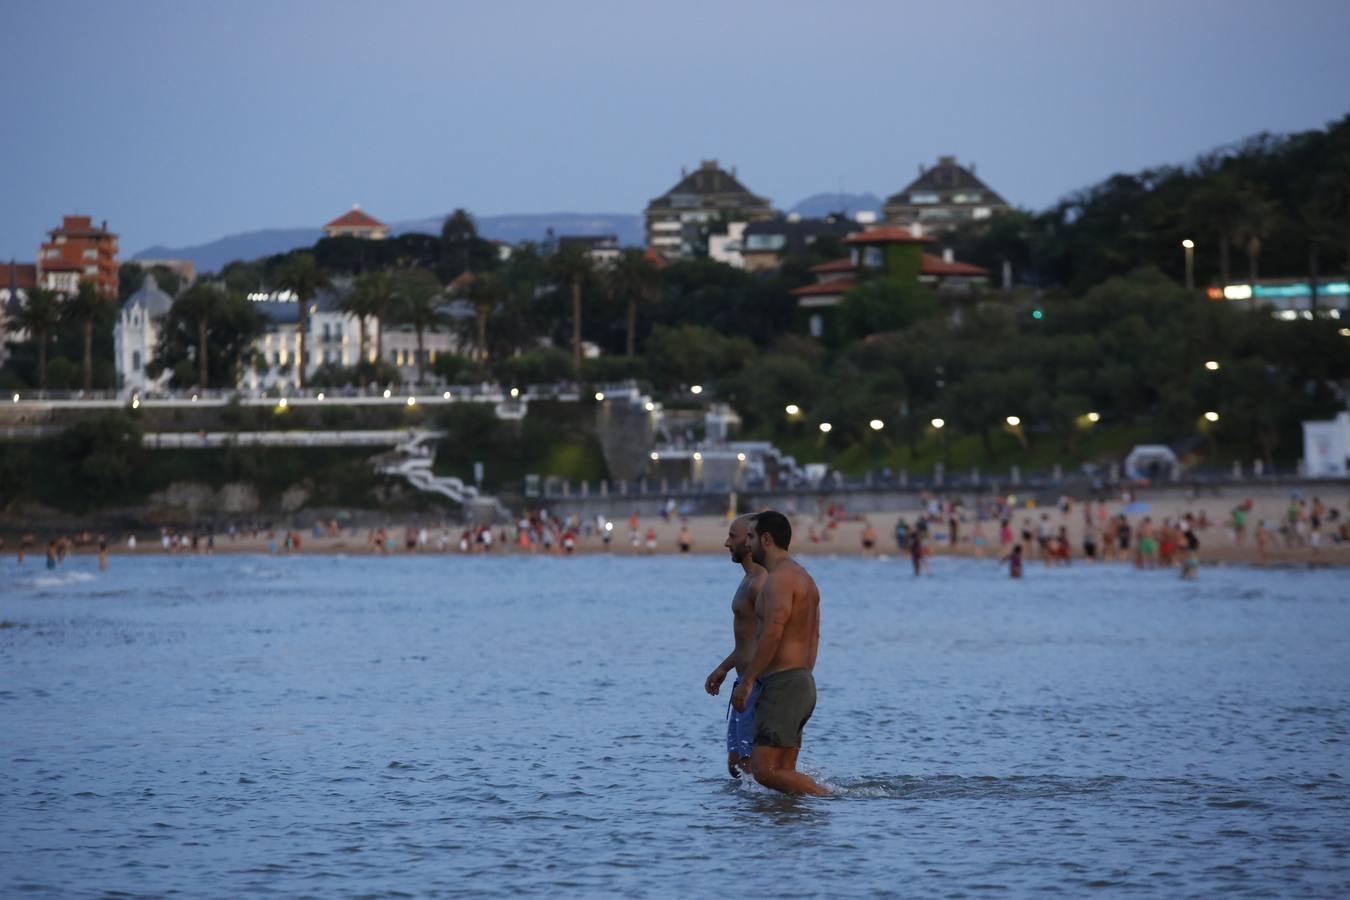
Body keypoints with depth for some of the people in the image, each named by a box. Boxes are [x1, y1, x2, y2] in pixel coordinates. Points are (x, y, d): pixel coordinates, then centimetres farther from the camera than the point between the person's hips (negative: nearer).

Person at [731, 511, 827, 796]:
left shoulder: (780, 578, -13)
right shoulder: (804, 577, 19)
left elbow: (772, 634, -23)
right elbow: (813, 637, 22)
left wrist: (747, 681, -20)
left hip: (781, 685, -10)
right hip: (804, 683, 10)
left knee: (765, 770, -13)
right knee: (783, 772, 8)